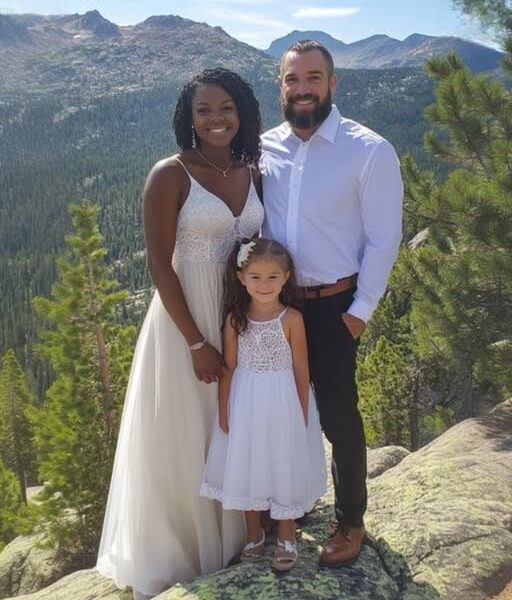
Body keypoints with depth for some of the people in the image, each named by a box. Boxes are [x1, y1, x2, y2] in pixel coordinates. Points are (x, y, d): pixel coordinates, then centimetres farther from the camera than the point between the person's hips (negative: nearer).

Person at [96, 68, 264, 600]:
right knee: (184, 439, 8)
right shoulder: (170, 175, -11)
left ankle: (232, 536, 40)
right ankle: (179, 552, 29)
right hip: (186, 319, -5)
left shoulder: (252, 175, 6)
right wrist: (197, 342, -16)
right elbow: (159, 265, -14)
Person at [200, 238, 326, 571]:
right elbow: (228, 368, -1)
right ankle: (254, 535, 34)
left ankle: (286, 538, 30)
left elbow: (301, 369, -6)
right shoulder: (235, 318, -5)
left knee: (284, 466, 9)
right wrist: (224, 412, -1)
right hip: (245, 404, 2)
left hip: (283, 404, -2)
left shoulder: (292, 318, -11)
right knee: (247, 467, 13)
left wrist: (303, 414, -4)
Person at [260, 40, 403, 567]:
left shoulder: (369, 151, -10)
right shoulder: (264, 148, 1)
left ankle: (350, 521, 27)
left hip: (333, 305, -4)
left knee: (337, 415, 4)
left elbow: (383, 239, -9)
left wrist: (360, 310, -10)